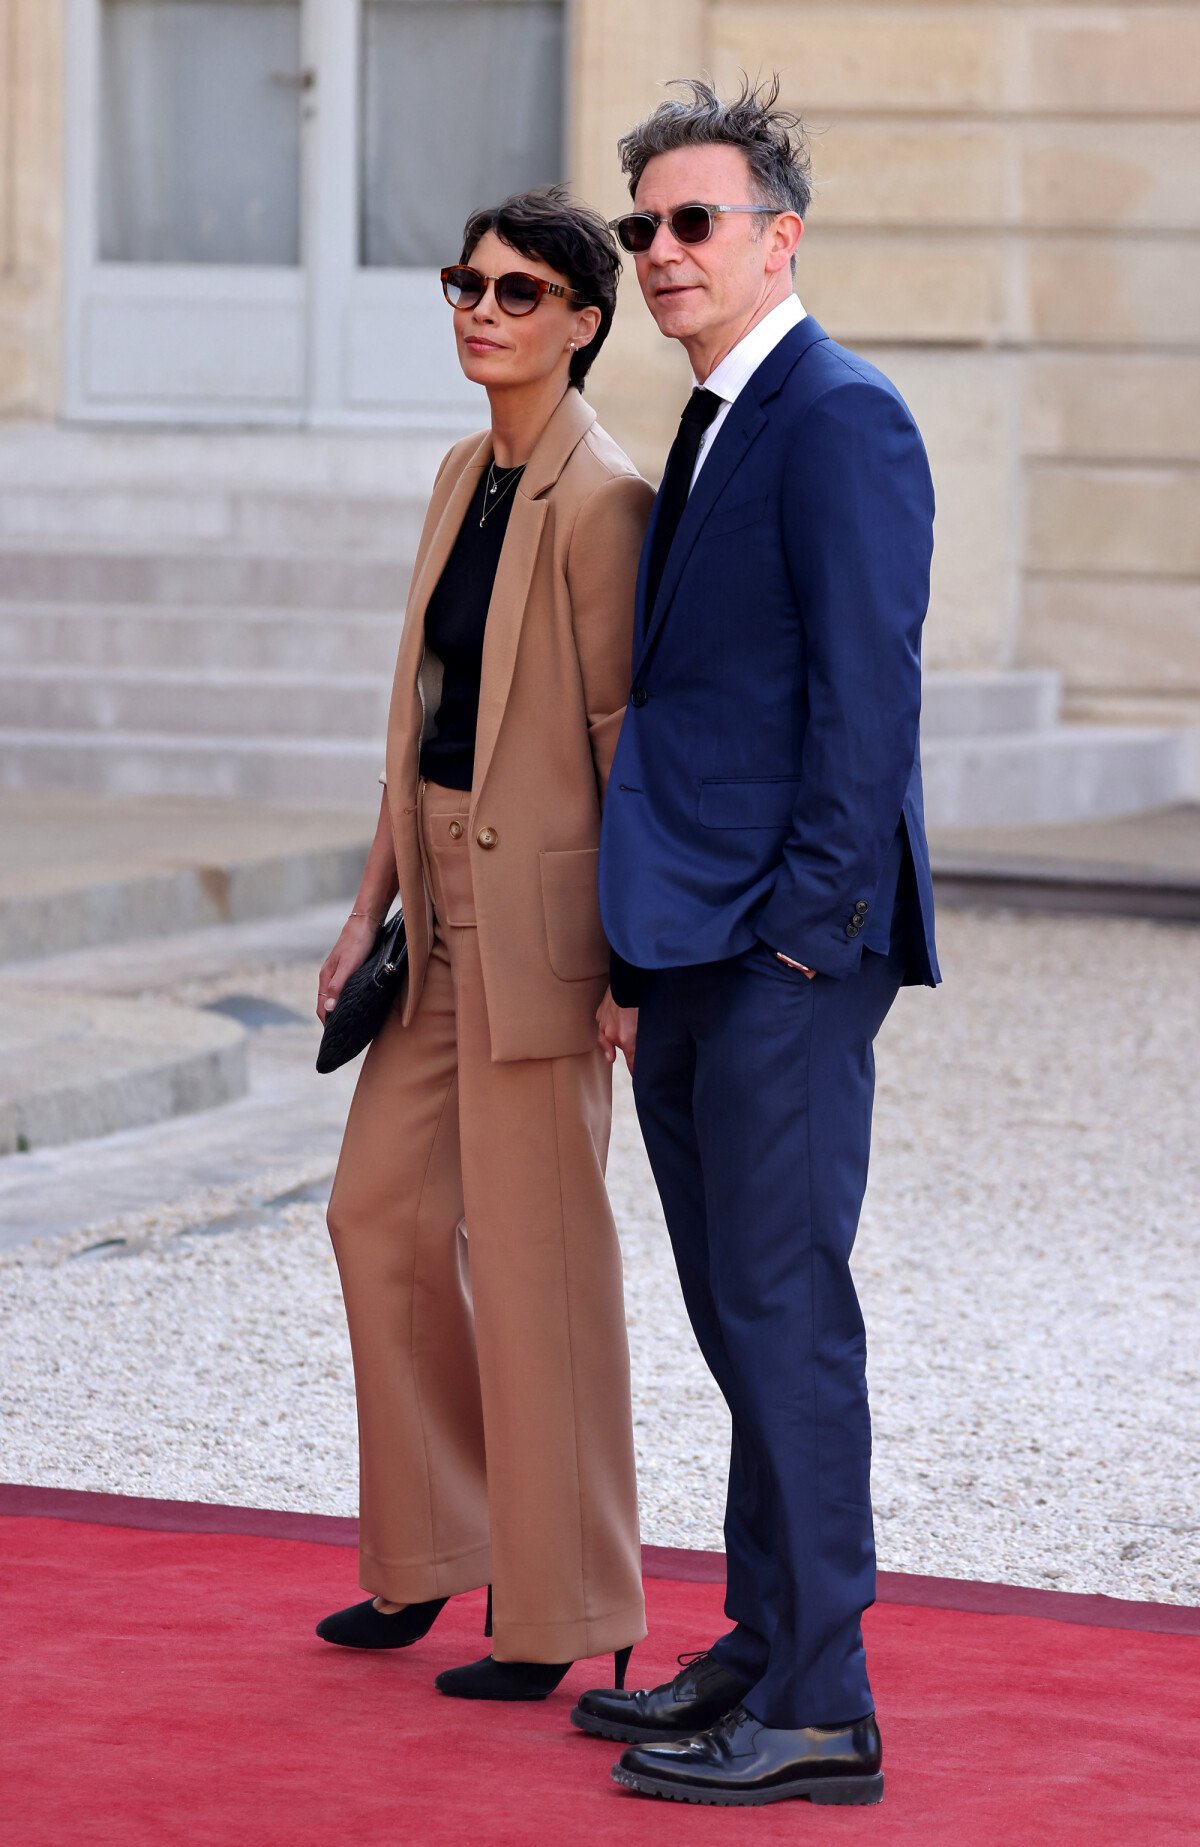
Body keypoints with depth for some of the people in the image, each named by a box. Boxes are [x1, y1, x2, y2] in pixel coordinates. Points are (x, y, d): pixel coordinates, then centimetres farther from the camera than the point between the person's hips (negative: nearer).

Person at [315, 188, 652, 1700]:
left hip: (541, 910, -9)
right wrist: (371, 907, 14)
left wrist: (630, 956, -15)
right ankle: (440, 1548, 28)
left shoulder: (602, 502, -14)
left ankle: (564, 1613, 9)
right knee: (381, 1209, 13)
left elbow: (625, 738, -15)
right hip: (444, 900, 9)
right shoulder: (465, 476, 12)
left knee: (533, 1254, -2)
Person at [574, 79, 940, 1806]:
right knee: (737, 1316, 14)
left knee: (783, 1309, -7)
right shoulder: (712, 428, 19)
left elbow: (865, 691, -16)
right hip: (694, 950, 10)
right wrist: (639, 953, 17)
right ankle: (764, 1649, 22)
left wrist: (805, 927, -19)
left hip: (786, 947, -10)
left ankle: (815, 1710, -3)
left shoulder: (839, 416, -11)